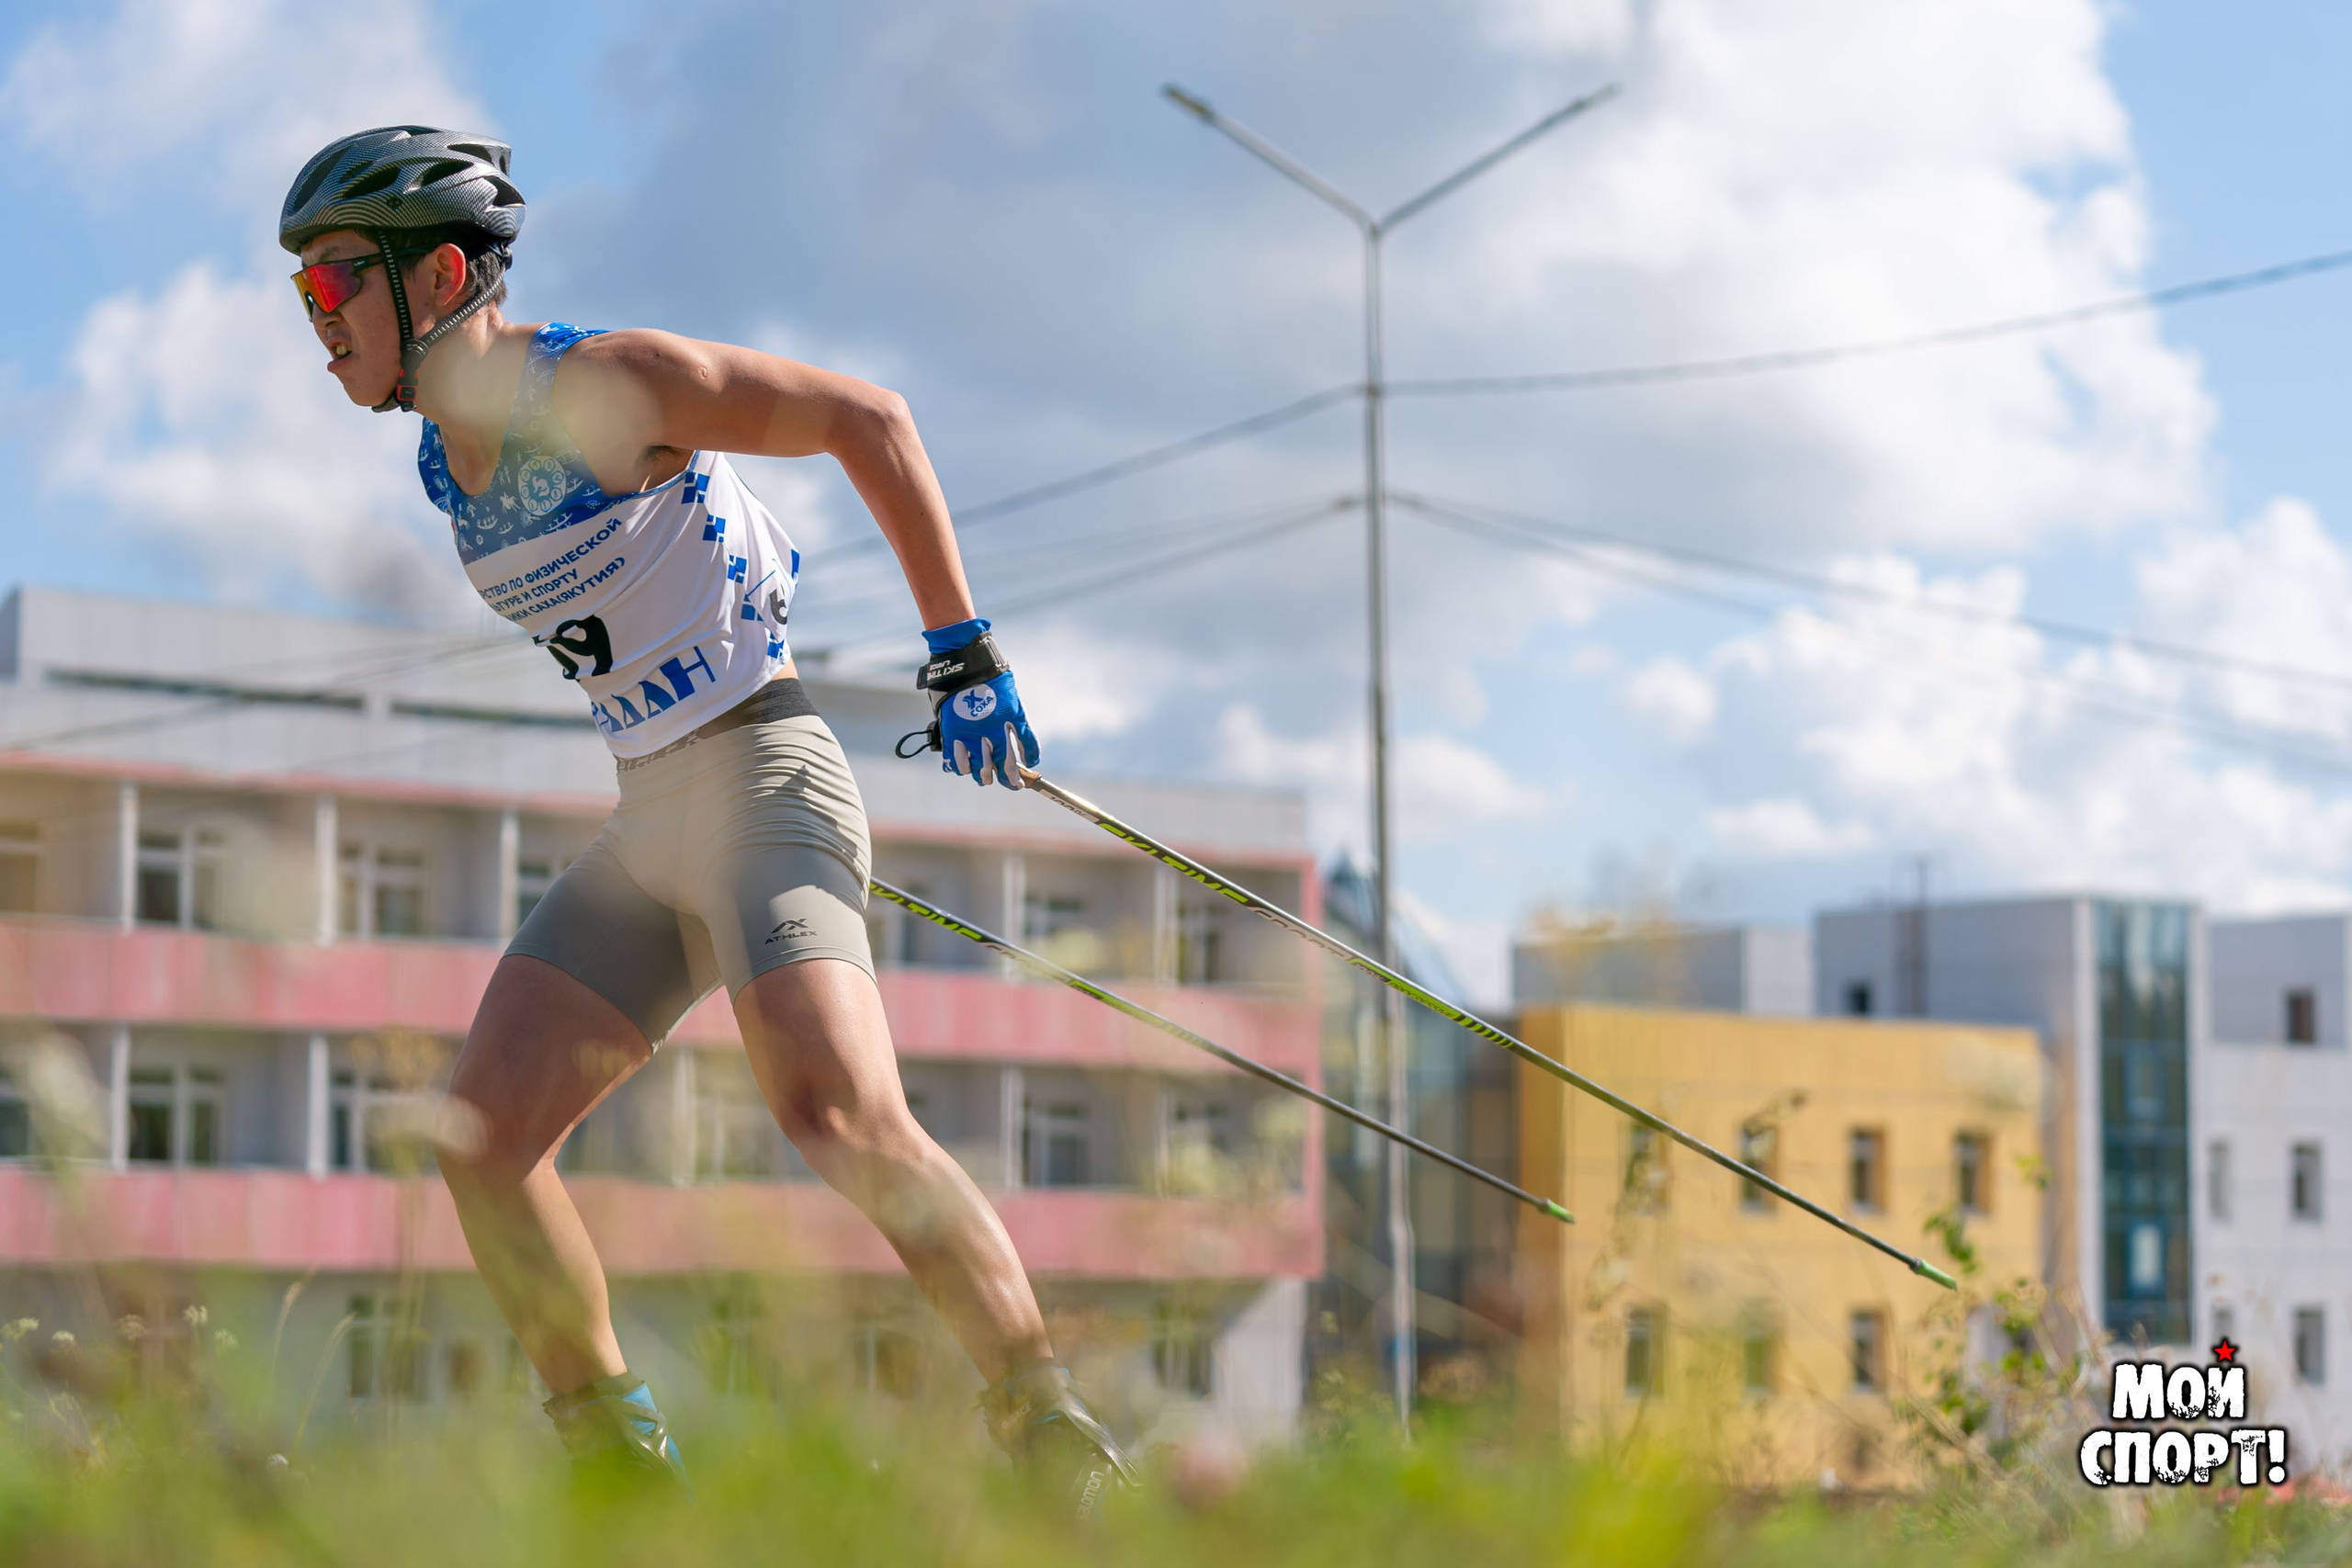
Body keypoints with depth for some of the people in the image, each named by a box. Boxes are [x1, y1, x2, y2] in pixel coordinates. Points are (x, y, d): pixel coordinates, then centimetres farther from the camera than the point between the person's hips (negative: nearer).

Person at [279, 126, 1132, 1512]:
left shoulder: (605, 381, -12)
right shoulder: (447, 460, 11)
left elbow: (869, 419, -8)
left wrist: (962, 645, -10)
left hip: (760, 776, -8)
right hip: (647, 825, 8)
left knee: (840, 1114, -27)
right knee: (483, 1134, -6)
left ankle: (1060, 1446, -20)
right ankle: (622, 1473, 3)